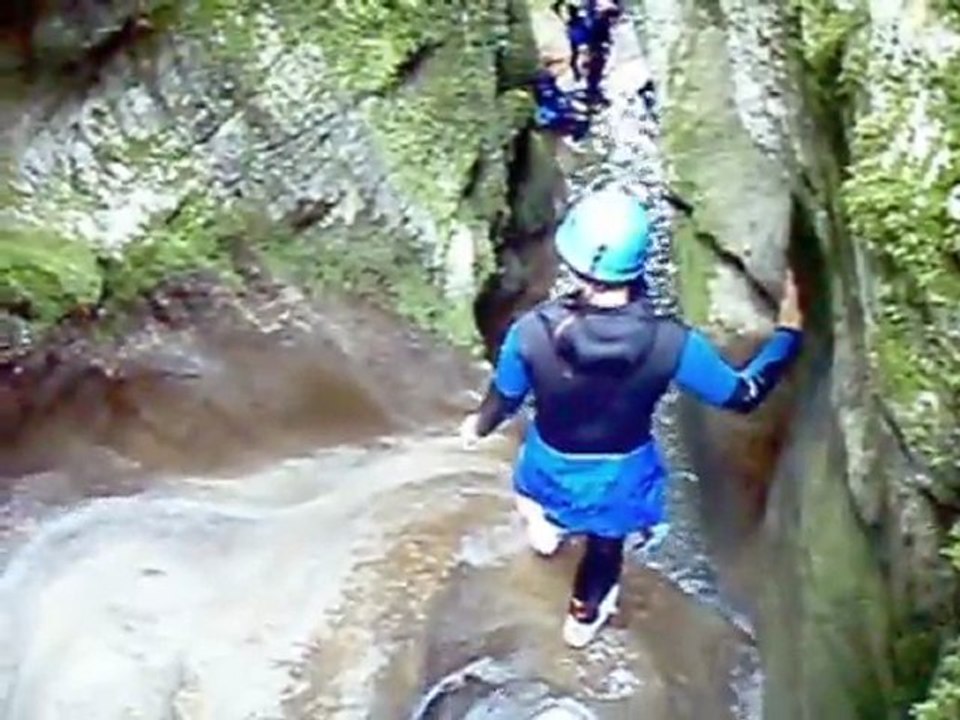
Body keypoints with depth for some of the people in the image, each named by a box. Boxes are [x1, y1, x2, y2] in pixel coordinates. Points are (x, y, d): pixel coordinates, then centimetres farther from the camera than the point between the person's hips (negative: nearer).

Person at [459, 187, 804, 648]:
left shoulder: (532, 332, -33)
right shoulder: (670, 344, -34)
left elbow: (504, 399, -12)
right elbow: (743, 395, -18)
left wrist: (478, 425, 12)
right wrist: (789, 331, -4)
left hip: (552, 469, 0)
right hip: (618, 478, 0)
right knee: (605, 543, 33)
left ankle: (545, 523, 67)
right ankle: (585, 616, 61)